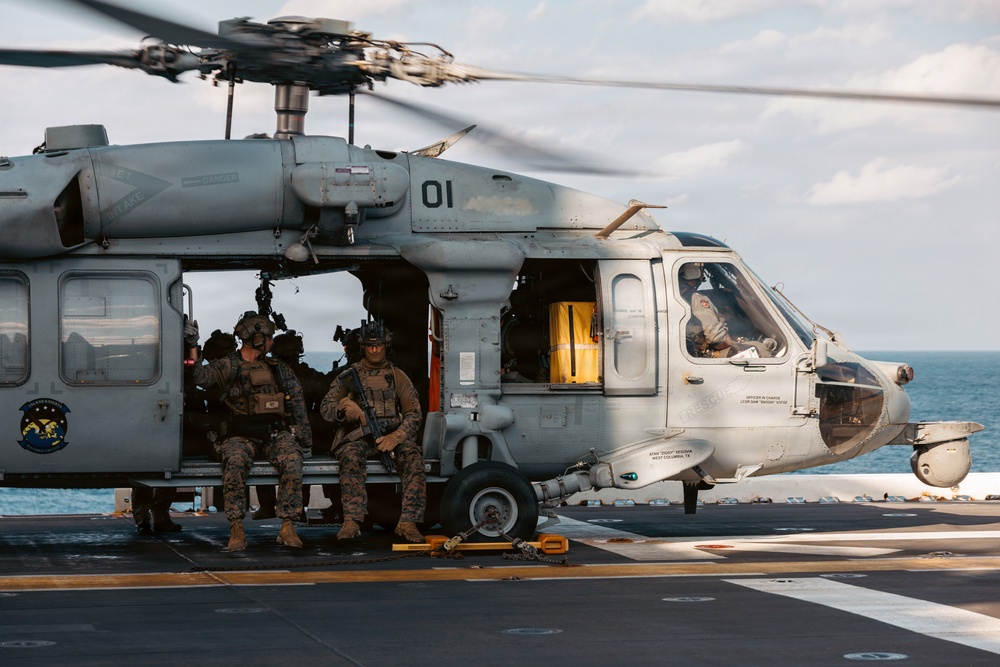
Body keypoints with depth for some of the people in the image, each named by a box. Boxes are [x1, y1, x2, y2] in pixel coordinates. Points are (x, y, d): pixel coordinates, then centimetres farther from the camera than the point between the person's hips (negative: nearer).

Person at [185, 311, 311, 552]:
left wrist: (304, 433, 8)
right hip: (241, 436, -2)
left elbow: (298, 403, 19)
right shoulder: (228, 366, 6)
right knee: (235, 461, -34)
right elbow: (201, 376, -10)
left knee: (292, 460, -28)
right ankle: (236, 529, -28)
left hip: (276, 433, 2)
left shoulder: (279, 369, 18)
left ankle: (288, 527, -26)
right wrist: (192, 348, -21)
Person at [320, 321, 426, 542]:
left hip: (390, 436, 1)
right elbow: (325, 408, 6)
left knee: (413, 455, -31)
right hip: (358, 437, -1)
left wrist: (397, 436, -15)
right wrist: (344, 408, -19)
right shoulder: (349, 376, 12)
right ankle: (352, 521, -42)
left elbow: (414, 414, 6)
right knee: (351, 455, -36)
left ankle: (408, 522, -35)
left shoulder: (397, 377, 13)